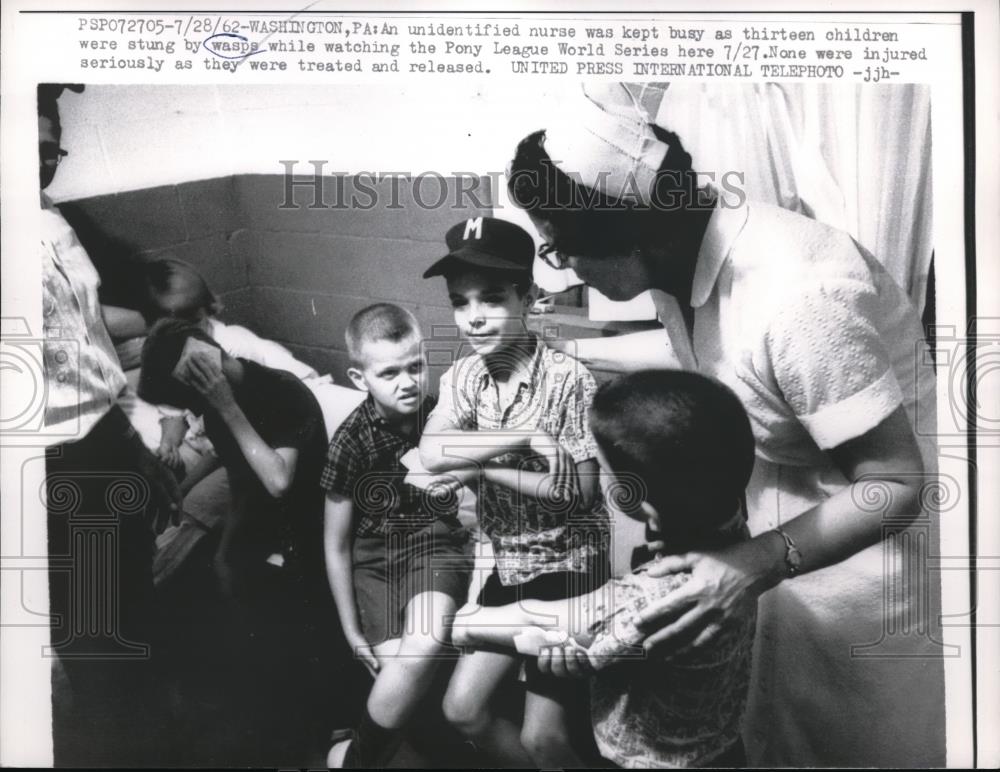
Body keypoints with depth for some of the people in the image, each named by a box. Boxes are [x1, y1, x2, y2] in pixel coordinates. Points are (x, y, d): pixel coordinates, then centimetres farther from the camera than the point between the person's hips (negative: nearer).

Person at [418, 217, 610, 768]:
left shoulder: (566, 379, -19)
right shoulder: (462, 377, -3)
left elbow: (579, 490, -21)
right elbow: (433, 454, -20)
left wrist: (481, 465, -21)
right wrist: (527, 438, -26)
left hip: (566, 569, -6)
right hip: (506, 567, 6)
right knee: (462, 709, 11)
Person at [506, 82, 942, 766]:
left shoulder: (795, 298, -35)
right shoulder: (682, 254, -10)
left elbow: (897, 482, -28)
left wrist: (759, 563, -39)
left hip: (873, 527, -7)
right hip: (788, 516, 7)